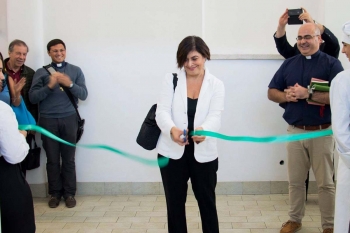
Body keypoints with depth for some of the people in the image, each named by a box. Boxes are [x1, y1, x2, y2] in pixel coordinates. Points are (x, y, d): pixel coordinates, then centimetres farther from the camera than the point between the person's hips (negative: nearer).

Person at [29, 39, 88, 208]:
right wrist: (49, 86, -15)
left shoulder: (75, 71, 9)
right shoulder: (41, 72, 7)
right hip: (48, 120, 0)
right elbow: (32, 97, -1)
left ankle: (69, 193, 11)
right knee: (52, 159, 3)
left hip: (69, 119, 0)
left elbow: (83, 95, 1)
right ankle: (55, 193, 14)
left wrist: (70, 84, -15)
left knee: (69, 158, 2)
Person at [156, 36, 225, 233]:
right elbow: (162, 111, -11)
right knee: (175, 203, 11)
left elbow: (215, 116, -15)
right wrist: (172, 129, -35)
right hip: (172, 152, 0)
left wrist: (203, 130, -39)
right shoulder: (171, 80, -1)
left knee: (207, 201, 12)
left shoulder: (216, 85, -1)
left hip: (203, 153, 0)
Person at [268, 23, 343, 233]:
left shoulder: (332, 63, -5)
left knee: (325, 182, 5)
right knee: (295, 180, 13)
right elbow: (272, 92, 11)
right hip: (295, 131, 4)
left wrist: (308, 94, -23)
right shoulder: (289, 64, 9)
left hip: (322, 132, -4)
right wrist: (286, 96, -11)